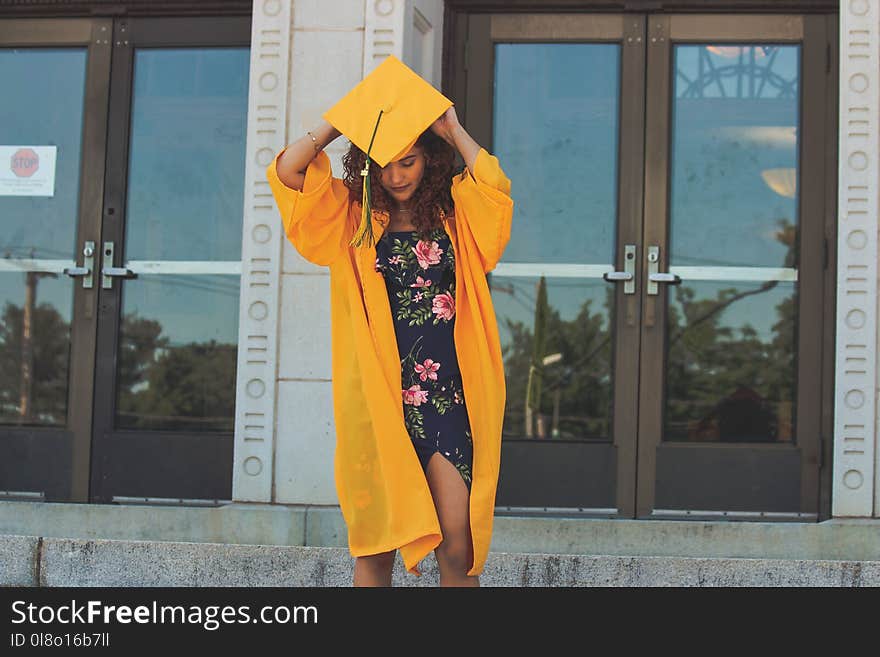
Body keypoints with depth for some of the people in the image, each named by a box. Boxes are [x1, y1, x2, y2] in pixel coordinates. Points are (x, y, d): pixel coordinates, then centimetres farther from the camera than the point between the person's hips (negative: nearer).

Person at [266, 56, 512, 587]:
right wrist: (345, 119, 0)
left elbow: (497, 188, -13)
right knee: (376, 542, 3)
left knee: (458, 539, -9)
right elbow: (287, 172, -2)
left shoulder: (456, 214, 7)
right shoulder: (351, 215, 8)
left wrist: (453, 130, -4)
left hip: (446, 390, 0)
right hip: (376, 395, 1)